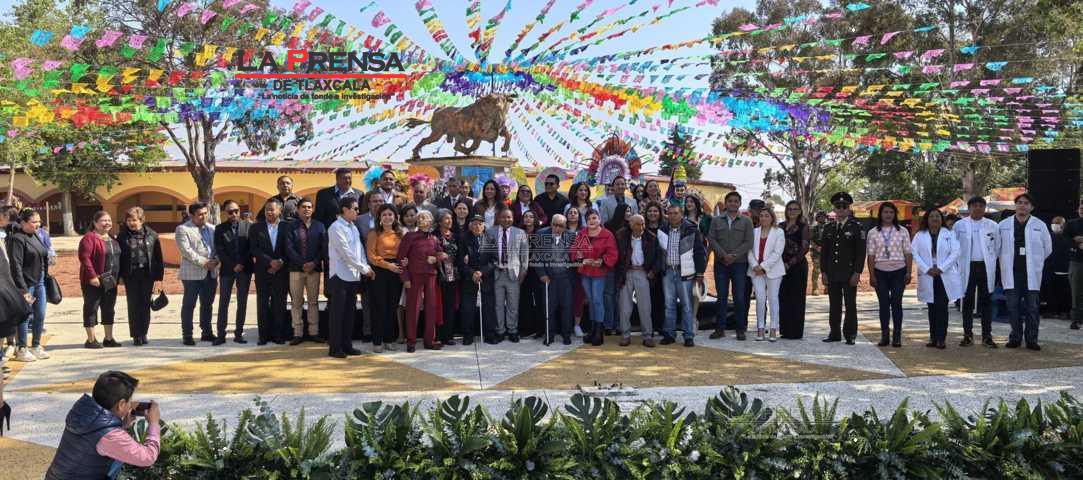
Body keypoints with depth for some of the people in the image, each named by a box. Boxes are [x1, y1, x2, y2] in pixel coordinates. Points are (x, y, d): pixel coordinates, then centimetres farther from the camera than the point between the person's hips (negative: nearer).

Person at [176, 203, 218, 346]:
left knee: (207, 304, 12)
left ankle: (207, 332, 21)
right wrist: (203, 262, -18)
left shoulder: (212, 228, 13)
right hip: (192, 273, -5)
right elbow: (186, 251, -14)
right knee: (189, 305, 0)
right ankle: (187, 335, 6)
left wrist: (216, 260, -8)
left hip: (211, 272, 6)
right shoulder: (182, 229, -4)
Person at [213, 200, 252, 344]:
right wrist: (233, 266, -10)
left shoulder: (248, 226, 4)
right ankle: (221, 335, 1)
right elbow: (219, 251, -2)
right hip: (227, 270, 0)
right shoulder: (220, 229, 4)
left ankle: (239, 333, 8)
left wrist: (242, 264, -9)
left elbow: (252, 247, 2)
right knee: (223, 302, -1)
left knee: (242, 302, 3)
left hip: (244, 269, 1)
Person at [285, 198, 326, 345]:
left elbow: (324, 248, 3)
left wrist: (314, 263, -10)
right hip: (296, 269, -1)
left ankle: (314, 332, 9)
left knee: (313, 301, 5)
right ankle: (297, 334, 5)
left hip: (314, 268, 1)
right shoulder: (291, 227, 3)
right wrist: (302, 264, -12)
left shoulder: (319, 226, 8)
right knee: (296, 302, 2)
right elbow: (289, 248, -4)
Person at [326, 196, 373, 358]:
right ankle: (335, 347, 3)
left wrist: (366, 266, -2)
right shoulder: (336, 227, -11)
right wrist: (364, 269, -14)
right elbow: (346, 252, -16)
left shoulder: (353, 227, 14)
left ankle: (347, 345, 17)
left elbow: (360, 249, 14)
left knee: (350, 312, 10)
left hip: (354, 276, 8)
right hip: (340, 276, -8)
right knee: (337, 313, -2)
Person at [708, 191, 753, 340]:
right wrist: (723, 255, -12)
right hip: (720, 264, 1)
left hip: (739, 263, -1)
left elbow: (748, 242, -2)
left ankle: (740, 329, 5)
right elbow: (711, 239, 1)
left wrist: (733, 255, -13)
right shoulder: (716, 221, 9)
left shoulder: (746, 221, 6)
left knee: (739, 297, -2)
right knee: (722, 297, 3)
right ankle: (720, 328, 8)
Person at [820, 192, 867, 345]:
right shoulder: (828, 228, 12)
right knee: (834, 305, 8)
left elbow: (861, 252, -5)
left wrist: (857, 273, -12)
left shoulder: (856, 227, -1)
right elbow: (824, 252, 14)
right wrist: (823, 272, 6)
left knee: (850, 305, 0)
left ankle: (850, 335, 6)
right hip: (832, 274, 4)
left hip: (849, 274, -4)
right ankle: (835, 333, 14)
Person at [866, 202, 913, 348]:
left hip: (898, 271, 0)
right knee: (883, 303, 1)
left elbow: (908, 253, 5)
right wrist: (871, 275, -3)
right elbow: (870, 255, 3)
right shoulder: (873, 233, 5)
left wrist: (908, 272, -2)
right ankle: (884, 335, 8)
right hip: (880, 272, 1)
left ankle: (897, 336, 4)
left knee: (896, 303, -3)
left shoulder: (902, 232, 5)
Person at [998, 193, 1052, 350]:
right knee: (1013, 306, 2)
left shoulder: (1040, 225, 3)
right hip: (1012, 273, 1)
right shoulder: (1003, 225, 4)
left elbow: (1047, 248, 12)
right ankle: (1015, 337, 11)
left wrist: (1035, 261, 12)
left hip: (1031, 273, 0)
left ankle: (1031, 339, 8)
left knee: (1032, 307, 1)